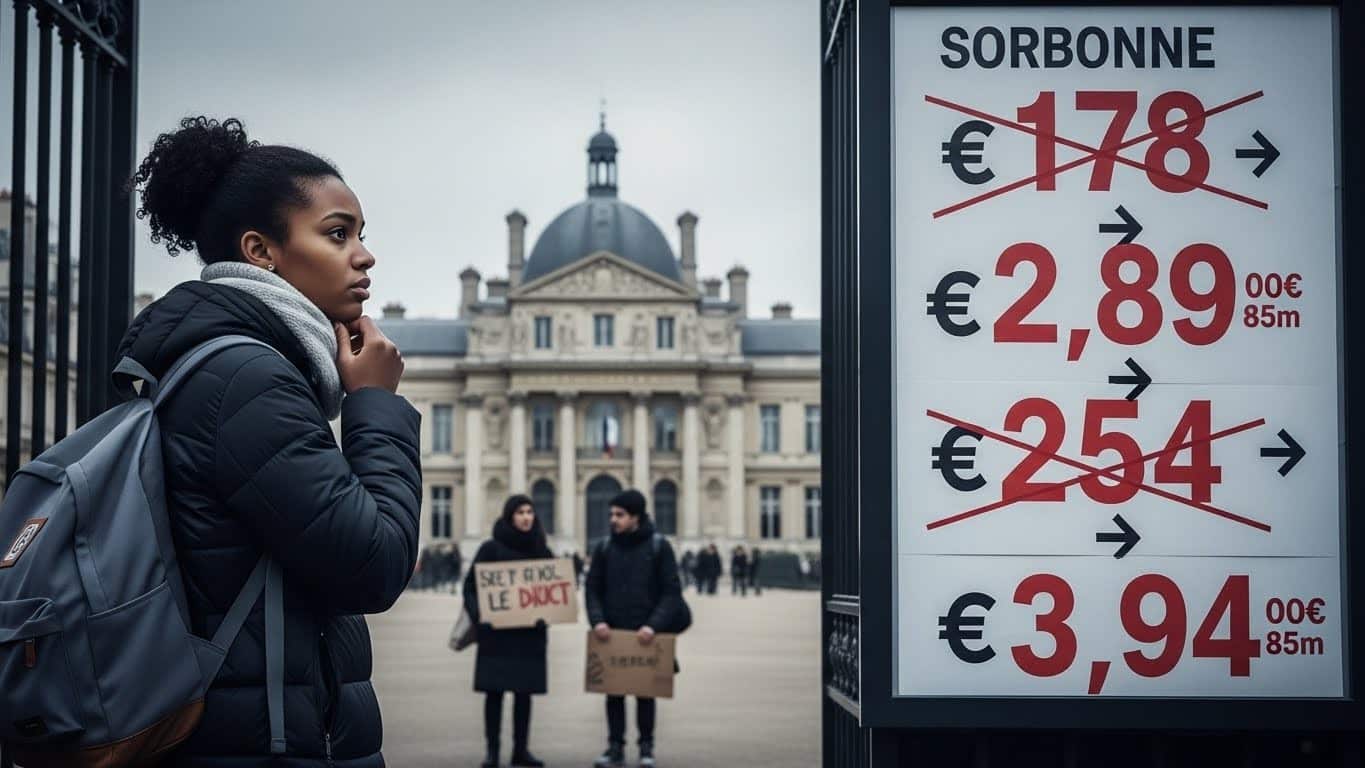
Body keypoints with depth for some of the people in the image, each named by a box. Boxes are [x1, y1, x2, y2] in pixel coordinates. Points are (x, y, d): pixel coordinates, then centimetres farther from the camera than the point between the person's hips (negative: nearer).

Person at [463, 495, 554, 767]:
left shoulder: (541, 550, 9)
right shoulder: (491, 548, -2)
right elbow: (470, 585, -3)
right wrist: (478, 614, -18)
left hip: (530, 633, 3)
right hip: (497, 632, -3)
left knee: (524, 691, 5)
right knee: (494, 690, -4)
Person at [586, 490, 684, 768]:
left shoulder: (659, 547, -3)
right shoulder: (605, 549, 5)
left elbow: (672, 593, -6)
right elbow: (593, 589, 6)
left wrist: (654, 625, -18)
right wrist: (597, 620, -11)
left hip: (645, 635, -2)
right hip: (612, 635, 2)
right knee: (613, 692, 5)